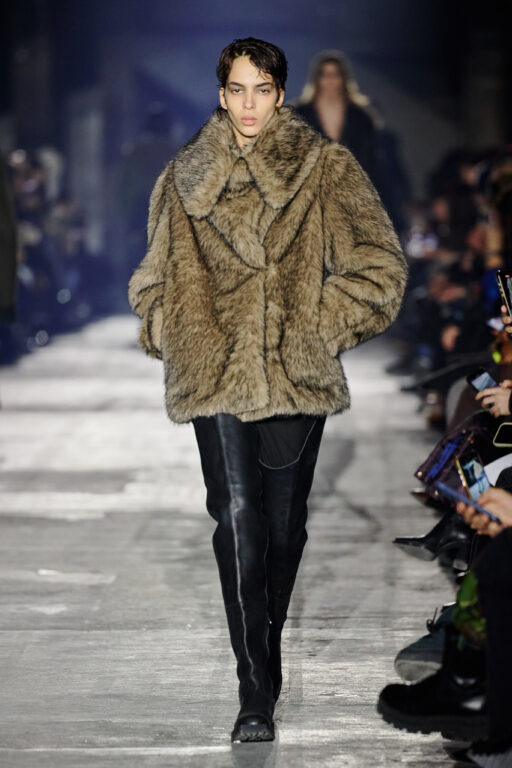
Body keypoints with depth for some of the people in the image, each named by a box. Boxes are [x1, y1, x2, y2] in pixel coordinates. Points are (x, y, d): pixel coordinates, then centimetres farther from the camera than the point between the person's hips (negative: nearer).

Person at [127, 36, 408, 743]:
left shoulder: (326, 169, 4)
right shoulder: (186, 176, 11)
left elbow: (379, 269, 2)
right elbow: (156, 276, 21)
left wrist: (319, 326, -3)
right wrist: (174, 338, 8)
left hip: (298, 371, 0)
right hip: (216, 371, 0)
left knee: (283, 518, 7)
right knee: (237, 515, -12)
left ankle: (265, 649, 31)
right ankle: (256, 691, -12)